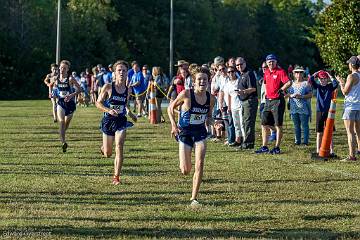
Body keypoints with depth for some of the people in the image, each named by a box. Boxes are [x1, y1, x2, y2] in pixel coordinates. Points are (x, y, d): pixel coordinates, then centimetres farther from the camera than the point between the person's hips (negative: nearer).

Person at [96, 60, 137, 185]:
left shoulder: (128, 89, -1)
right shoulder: (108, 87, -10)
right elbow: (98, 103, -5)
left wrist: (129, 112, 5)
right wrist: (109, 110, -21)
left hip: (121, 121, 1)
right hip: (108, 121, -1)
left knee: (119, 147, -19)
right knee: (107, 154, 10)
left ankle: (116, 177, -12)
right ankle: (104, 147, 49)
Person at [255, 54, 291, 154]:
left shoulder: (280, 71, -11)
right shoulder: (266, 72, 12)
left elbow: (289, 82, -23)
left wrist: (280, 90, -16)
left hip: (277, 101, -8)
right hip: (268, 100, 8)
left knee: (278, 125, -2)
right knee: (264, 124, 9)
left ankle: (277, 148, 2)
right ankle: (264, 147, 15)